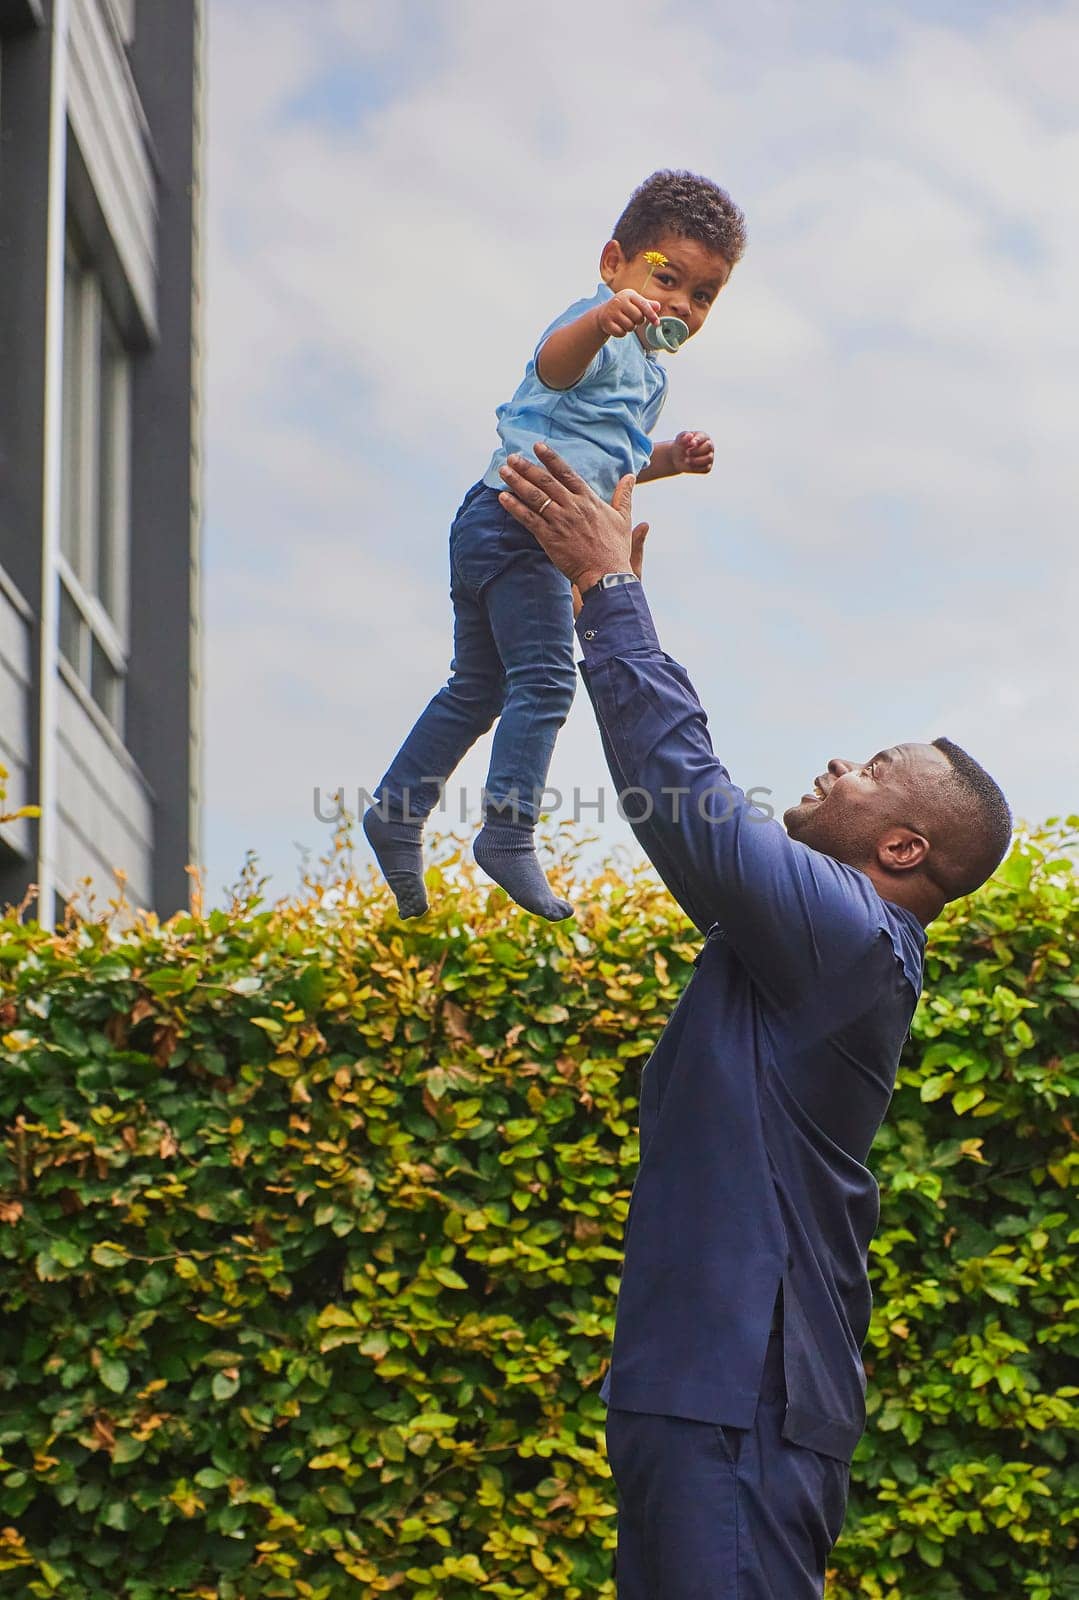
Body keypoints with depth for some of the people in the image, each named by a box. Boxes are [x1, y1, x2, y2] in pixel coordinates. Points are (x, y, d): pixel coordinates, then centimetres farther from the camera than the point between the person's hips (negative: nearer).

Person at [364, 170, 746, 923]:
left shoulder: (647, 371, 21)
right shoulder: (604, 334, -12)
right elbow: (554, 361, -37)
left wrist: (668, 459, 15)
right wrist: (601, 322, -57)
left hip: (490, 526, 11)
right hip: (519, 517, -11)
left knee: (480, 687, 16)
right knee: (544, 679, -14)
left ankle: (397, 810, 21)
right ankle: (509, 832, -14)